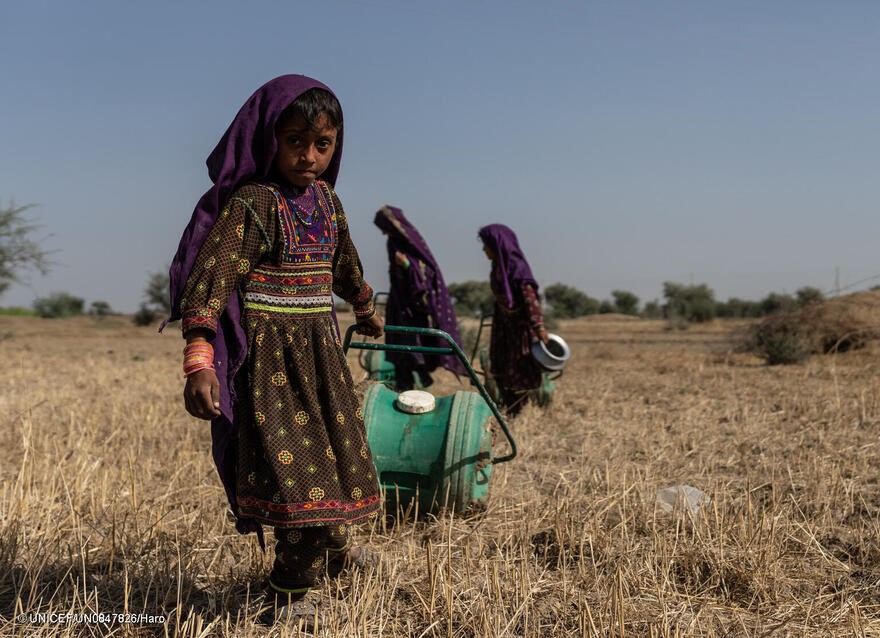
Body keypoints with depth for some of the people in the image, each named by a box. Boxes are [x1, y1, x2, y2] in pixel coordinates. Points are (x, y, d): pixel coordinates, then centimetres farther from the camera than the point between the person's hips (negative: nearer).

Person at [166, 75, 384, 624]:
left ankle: (333, 541, 44)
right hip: (271, 354, -8)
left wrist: (366, 310, 41)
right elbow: (210, 276, -25)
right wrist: (199, 361, -35)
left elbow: (344, 263, 26)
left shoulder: (326, 199, 7)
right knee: (292, 457, -10)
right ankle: (290, 588, 5)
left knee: (334, 443, 19)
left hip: (321, 349, 8)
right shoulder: (252, 203, -17)